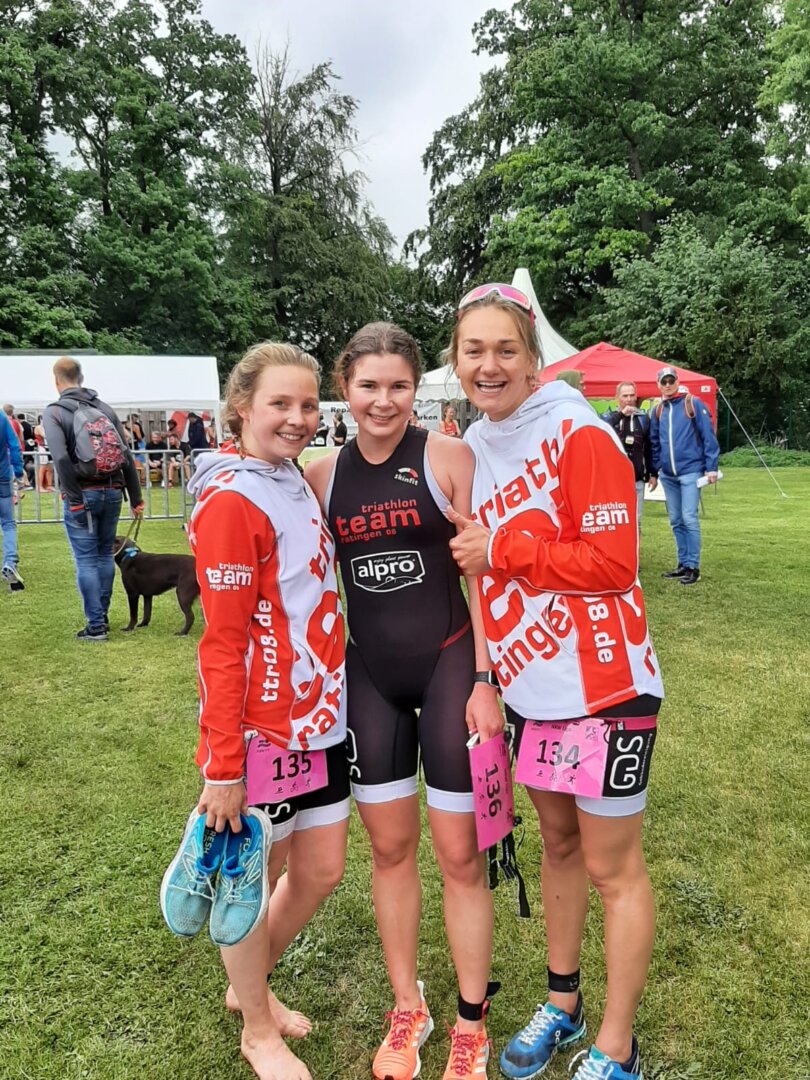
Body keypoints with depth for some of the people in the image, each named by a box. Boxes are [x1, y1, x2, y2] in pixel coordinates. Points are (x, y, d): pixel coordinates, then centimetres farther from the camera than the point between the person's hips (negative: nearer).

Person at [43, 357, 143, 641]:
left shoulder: (54, 412, -4)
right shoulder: (105, 408, 9)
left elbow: (61, 458, -18)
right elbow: (126, 455, 6)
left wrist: (74, 500, -15)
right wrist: (135, 498, 9)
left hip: (82, 494, -4)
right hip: (111, 491, 5)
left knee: (86, 560, 1)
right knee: (105, 554, 15)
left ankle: (95, 626, 3)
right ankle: (102, 617, 24)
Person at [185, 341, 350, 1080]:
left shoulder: (296, 485, 8)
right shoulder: (230, 499, -17)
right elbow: (224, 643, -19)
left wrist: (335, 698, 11)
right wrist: (223, 767, -16)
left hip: (321, 717, 8)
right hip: (261, 728, -8)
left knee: (322, 871, 19)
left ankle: (251, 984, 46)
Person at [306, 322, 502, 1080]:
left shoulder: (448, 457, -7)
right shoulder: (322, 475, 2)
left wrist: (486, 681, -10)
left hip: (448, 667, -3)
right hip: (367, 677, 3)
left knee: (458, 851, 8)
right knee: (390, 846, 15)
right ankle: (407, 1008, 37)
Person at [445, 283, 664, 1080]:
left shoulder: (579, 435, -15)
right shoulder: (474, 449, 6)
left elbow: (612, 561, -20)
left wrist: (500, 548, -16)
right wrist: (489, 669, 8)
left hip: (603, 684, -6)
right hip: (529, 686, 7)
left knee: (611, 865, 8)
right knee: (558, 843, 21)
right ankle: (562, 1006, 40)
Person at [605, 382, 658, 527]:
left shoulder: (643, 418, 7)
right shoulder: (609, 417, 3)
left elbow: (650, 448, 9)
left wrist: (653, 473, 6)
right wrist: (620, 415, -22)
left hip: (637, 479, 2)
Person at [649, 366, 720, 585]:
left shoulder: (693, 404, -4)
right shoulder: (657, 410, 11)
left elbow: (708, 436, -6)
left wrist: (711, 467, -10)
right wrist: (655, 470, 14)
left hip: (690, 471, -5)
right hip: (667, 475, 5)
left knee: (689, 519, -8)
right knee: (676, 521, 9)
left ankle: (693, 567, -2)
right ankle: (683, 564, 18)